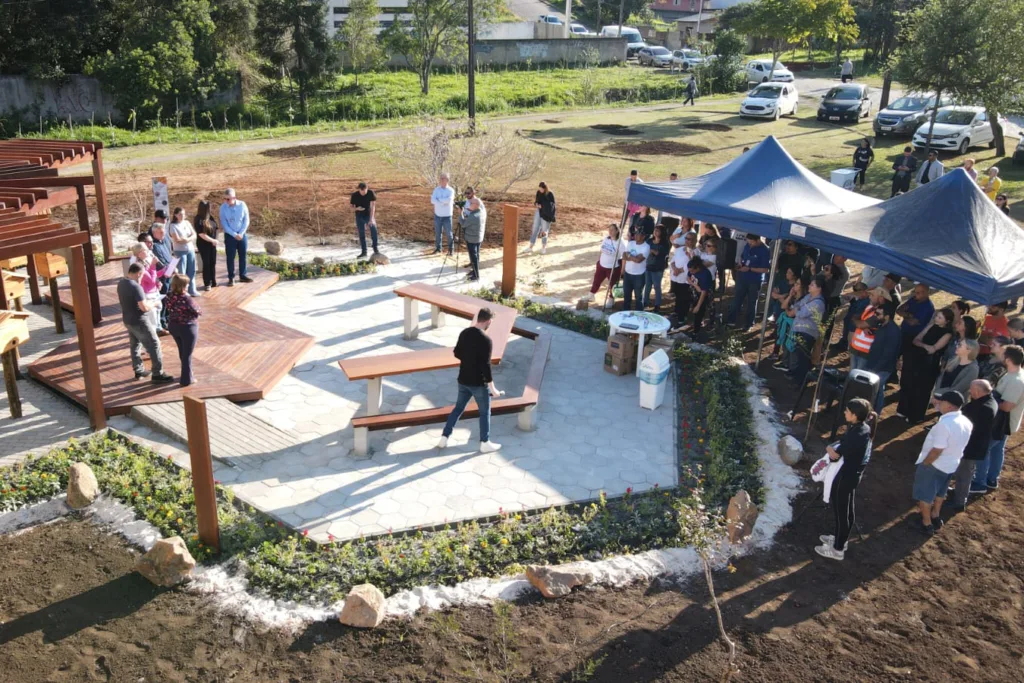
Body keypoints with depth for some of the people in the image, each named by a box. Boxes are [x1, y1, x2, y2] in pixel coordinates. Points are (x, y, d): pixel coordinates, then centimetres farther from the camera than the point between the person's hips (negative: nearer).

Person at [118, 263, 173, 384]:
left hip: (127, 320, 9)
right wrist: (152, 305, -8)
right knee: (154, 345, -1)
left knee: (134, 345, 22)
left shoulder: (121, 283, 2)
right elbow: (144, 307, -27)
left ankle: (139, 371, 33)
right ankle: (158, 375, 1)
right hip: (139, 321, -9)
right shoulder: (135, 286, -26)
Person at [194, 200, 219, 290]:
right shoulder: (199, 220, -15)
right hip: (204, 245, -6)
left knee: (213, 263, 11)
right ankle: (207, 284, 9)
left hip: (212, 244, 6)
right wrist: (212, 240, -13)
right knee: (206, 264, 0)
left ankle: (213, 282, 21)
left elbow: (214, 228, 10)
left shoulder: (210, 217, 3)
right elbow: (201, 234, -18)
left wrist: (214, 241, -2)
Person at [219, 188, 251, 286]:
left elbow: (246, 220, -4)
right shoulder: (223, 207, -10)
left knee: (243, 255, 9)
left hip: (242, 234, 1)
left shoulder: (242, 205, -8)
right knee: (230, 257, 2)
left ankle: (242, 276, 22)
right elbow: (224, 224, -8)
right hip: (229, 235, -1)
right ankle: (231, 278, 10)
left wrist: (241, 233, -12)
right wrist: (234, 234, -15)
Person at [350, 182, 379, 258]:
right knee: (361, 234, 3)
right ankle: (363, 252, 13)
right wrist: (357, 208, -30)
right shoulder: (354, 195, -15)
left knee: (374, 230, -17)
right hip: (360, 217, 1)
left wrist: (372, 218, -28)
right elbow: (351, 207, -6)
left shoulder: (371, 193, -18)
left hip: (369, 215, -1)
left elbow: (373, 206, -20)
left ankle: (375, 250, -5)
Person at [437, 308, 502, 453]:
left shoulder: (464, 333, 0)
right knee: (485, 412, 11)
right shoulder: (485, 339, -22)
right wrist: (492, 388, -17)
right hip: (478, 383, -6)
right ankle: (485, 443, 22)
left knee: (458, 408, 20)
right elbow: (486, 365, -23)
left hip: (463, 380, 6)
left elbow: (457, 353, 12)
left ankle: (444, 438, 22)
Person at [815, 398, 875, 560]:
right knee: (846, 509, 24)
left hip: (846, 475, -9)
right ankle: (841, 539, 42)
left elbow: (835, 454, -22)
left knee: (840, 510, 6)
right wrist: (835, 448, -6)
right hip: (853, 472, 9)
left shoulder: (856, 434, -30)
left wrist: (829, 448, -3)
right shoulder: (863, 428, -1)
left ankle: (837, 549, 20)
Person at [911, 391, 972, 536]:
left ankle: (926, 524, 24)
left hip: (934, 464, -8)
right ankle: (935, 517, 45)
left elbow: (937, 450, -28)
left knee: (925, 494, 12)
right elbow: (957, 444, 7)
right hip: (952, 464, 8)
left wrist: (924, 464, -14)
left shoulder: (945, 424, -32)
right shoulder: (966, 422, -5)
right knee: (939, 492, 28)